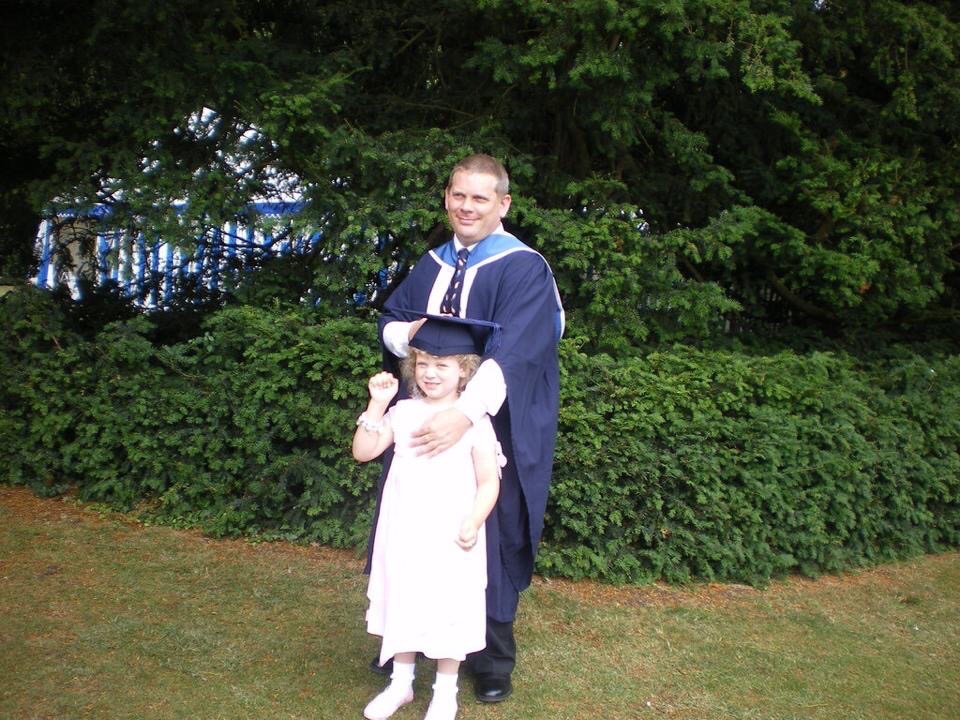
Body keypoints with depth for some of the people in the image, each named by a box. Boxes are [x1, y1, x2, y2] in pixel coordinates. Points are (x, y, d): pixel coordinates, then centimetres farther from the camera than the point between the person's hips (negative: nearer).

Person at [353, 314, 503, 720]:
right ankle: (401, 683, 34)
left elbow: (488, 482, -7)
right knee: (402, 603, 15)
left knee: (447, 610, 7)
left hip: (450, 536, -4)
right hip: (403, 533, 4)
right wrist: (377, 404, -9)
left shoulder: (474, 420, -7)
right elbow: (363, 452, -2)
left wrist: (473, 523, -20)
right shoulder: (403, 412, 3)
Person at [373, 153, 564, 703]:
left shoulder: (524, 269, -11)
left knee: (488, 540, 6)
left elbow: (513, 353, -24)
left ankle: (493, 662, 25)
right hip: (426, 421, 5)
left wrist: (464, 415, -37)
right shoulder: (431, 265, 10)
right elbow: (390, 324, 14)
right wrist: (410, 332, -10)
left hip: (489, 430, -5)